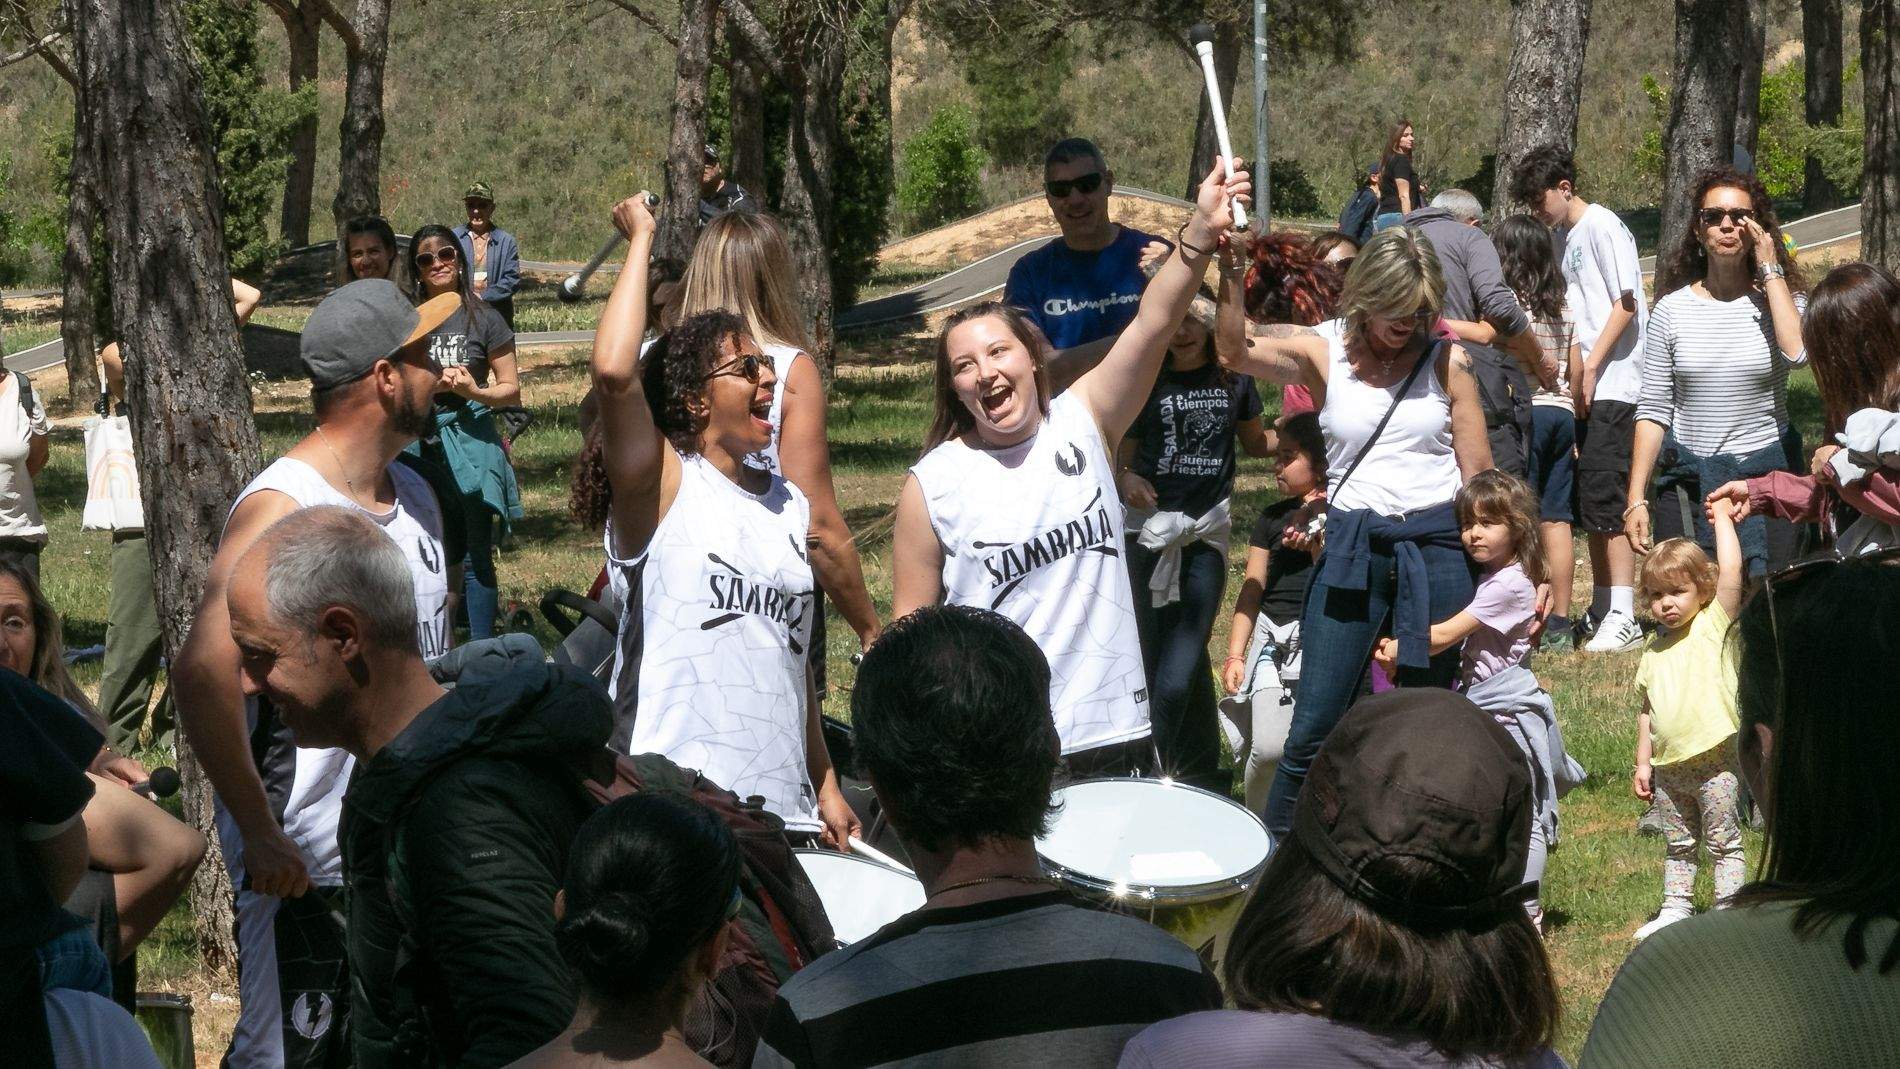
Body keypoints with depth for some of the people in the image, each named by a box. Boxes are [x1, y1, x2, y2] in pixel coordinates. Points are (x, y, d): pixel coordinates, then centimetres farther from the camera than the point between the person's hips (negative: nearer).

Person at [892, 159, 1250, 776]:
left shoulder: (1083, 421, 3)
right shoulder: (933, 484, -3)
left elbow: (1152, 326, -12)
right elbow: (911, 626, 1)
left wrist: (1201, 233, -27)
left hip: (1112, 731, 2)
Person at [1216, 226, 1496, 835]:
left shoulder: (1446, 362, 3)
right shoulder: (1324, 355, 1)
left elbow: (1479, 475, 5)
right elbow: (1235, 352, -16)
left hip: (1436, 546, 1)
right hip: (1352, 549, 0)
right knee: (1315, 725, -2)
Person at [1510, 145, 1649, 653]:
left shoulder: (1602, 227, -9)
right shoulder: (1564, 238, 17)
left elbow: (1625, 305, -14)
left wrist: (1590, 368, -16)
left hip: (1611, 387, -9)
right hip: (1582, 389, 9)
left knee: (1605, 501, -11)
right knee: (1588, 503, 12)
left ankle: (1623, 618, -10)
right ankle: (1602, 609, 19)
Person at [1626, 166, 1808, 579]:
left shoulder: (1780, 300, 3)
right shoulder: (1672, 309, 5)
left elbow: (1797, 352, -21)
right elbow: (1653, 410, 6)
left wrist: (1770, 270, -11)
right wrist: (1636, 499, 0)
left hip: (1765, 479, -1)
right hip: (1686, 482, 1)